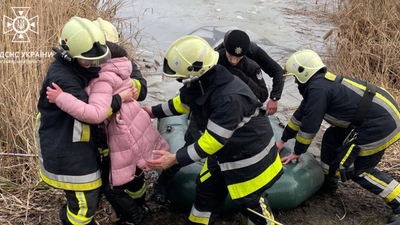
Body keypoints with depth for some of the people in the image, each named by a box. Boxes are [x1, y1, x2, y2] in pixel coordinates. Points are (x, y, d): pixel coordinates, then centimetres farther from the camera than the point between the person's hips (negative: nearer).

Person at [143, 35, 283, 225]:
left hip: (250, 158, -7)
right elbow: (183, 102, 11)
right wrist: (154, 112, 16)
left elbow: (212, 141, -32)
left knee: (251, 203, 10)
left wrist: (175, 159, -30)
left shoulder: (230, 98, -38)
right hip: (223, 153, 8)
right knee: (206, 190, 17)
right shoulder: (200, 83, -12)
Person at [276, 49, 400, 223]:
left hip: (381, 123, -10)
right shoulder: (321, 82, 12)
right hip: (379, 111, 10)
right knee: (332, 137, 17)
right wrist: (283, 140, 26)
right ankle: (328, 182, 30)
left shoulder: (318, 88, -18)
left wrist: (297, 152, 1)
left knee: (358, 170, -1)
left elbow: (310, 125, -13)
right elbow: (301, 114, 19)